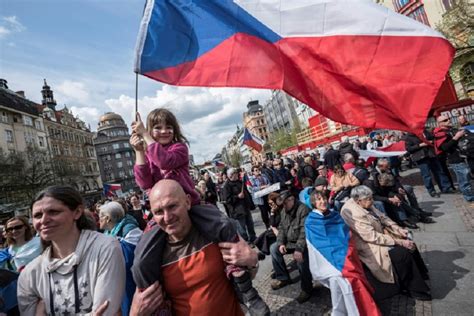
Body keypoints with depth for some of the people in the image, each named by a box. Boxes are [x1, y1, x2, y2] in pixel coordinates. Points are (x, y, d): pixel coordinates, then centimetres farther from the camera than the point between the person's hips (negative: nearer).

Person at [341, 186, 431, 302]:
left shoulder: (365, 205, -4)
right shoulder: (354, 214, -30)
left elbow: (382, 217, 8)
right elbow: (373, 237, -28)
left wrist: (399, 229, -4)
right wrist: (399, 242, -23)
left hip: (379, 234, 9)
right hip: (368, 245, -9)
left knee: (409, 243, 2)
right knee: (403, 253, -18)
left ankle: (420, 277, 18)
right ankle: (416, 290, 2)